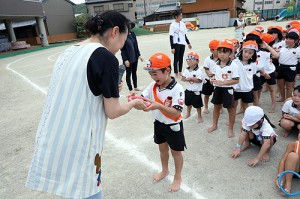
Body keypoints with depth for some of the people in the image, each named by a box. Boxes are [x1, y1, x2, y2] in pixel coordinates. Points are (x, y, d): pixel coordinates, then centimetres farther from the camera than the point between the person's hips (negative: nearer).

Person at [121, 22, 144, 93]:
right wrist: (125, 60, -17)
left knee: (134, 72, 17)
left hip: (135, 57, 6)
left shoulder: (132, 34, 4)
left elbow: (136, 45, 10)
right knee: (128, 73, 7)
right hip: (128, 59, -5)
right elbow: (122, 49, -13)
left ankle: (135, 87, 31)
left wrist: (139, 55, 7)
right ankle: (130, 89, 17)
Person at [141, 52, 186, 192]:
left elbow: (176, 113, -33)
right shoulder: (153, 86, -8)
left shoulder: (177, 89, -27)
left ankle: (177, 177, 38)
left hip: (173, 126, -6)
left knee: (175, 152, 14)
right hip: (158, 123, 6)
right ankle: (165, 171, 51)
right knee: (162, 148, 25)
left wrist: (158, 106, -45)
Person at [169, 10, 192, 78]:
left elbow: (185, 35, 17)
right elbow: (171, 37, -10)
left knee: (181, 58, 10)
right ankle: (176, 73, 8)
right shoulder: (173, 25, -8)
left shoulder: (183, 24, 9)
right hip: (176, 44, -5)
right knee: (176, 58, 0)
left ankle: (180, 72, 20)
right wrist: (172, 47, -15)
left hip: (182, 43, 6)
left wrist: (188, 43, 16)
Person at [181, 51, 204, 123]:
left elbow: (200, 80, -21)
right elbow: (183, 78, 0)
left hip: (196, 91, -5)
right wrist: (186, 79, -20)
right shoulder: (186, 70, 0)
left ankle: (199, 116, 24)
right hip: (188, 90, 6)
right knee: (188, 103, 23)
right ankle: (188, 113, 44)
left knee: (197, 105, 7)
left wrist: (192, 78, -25)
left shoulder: (198, 71, -17)